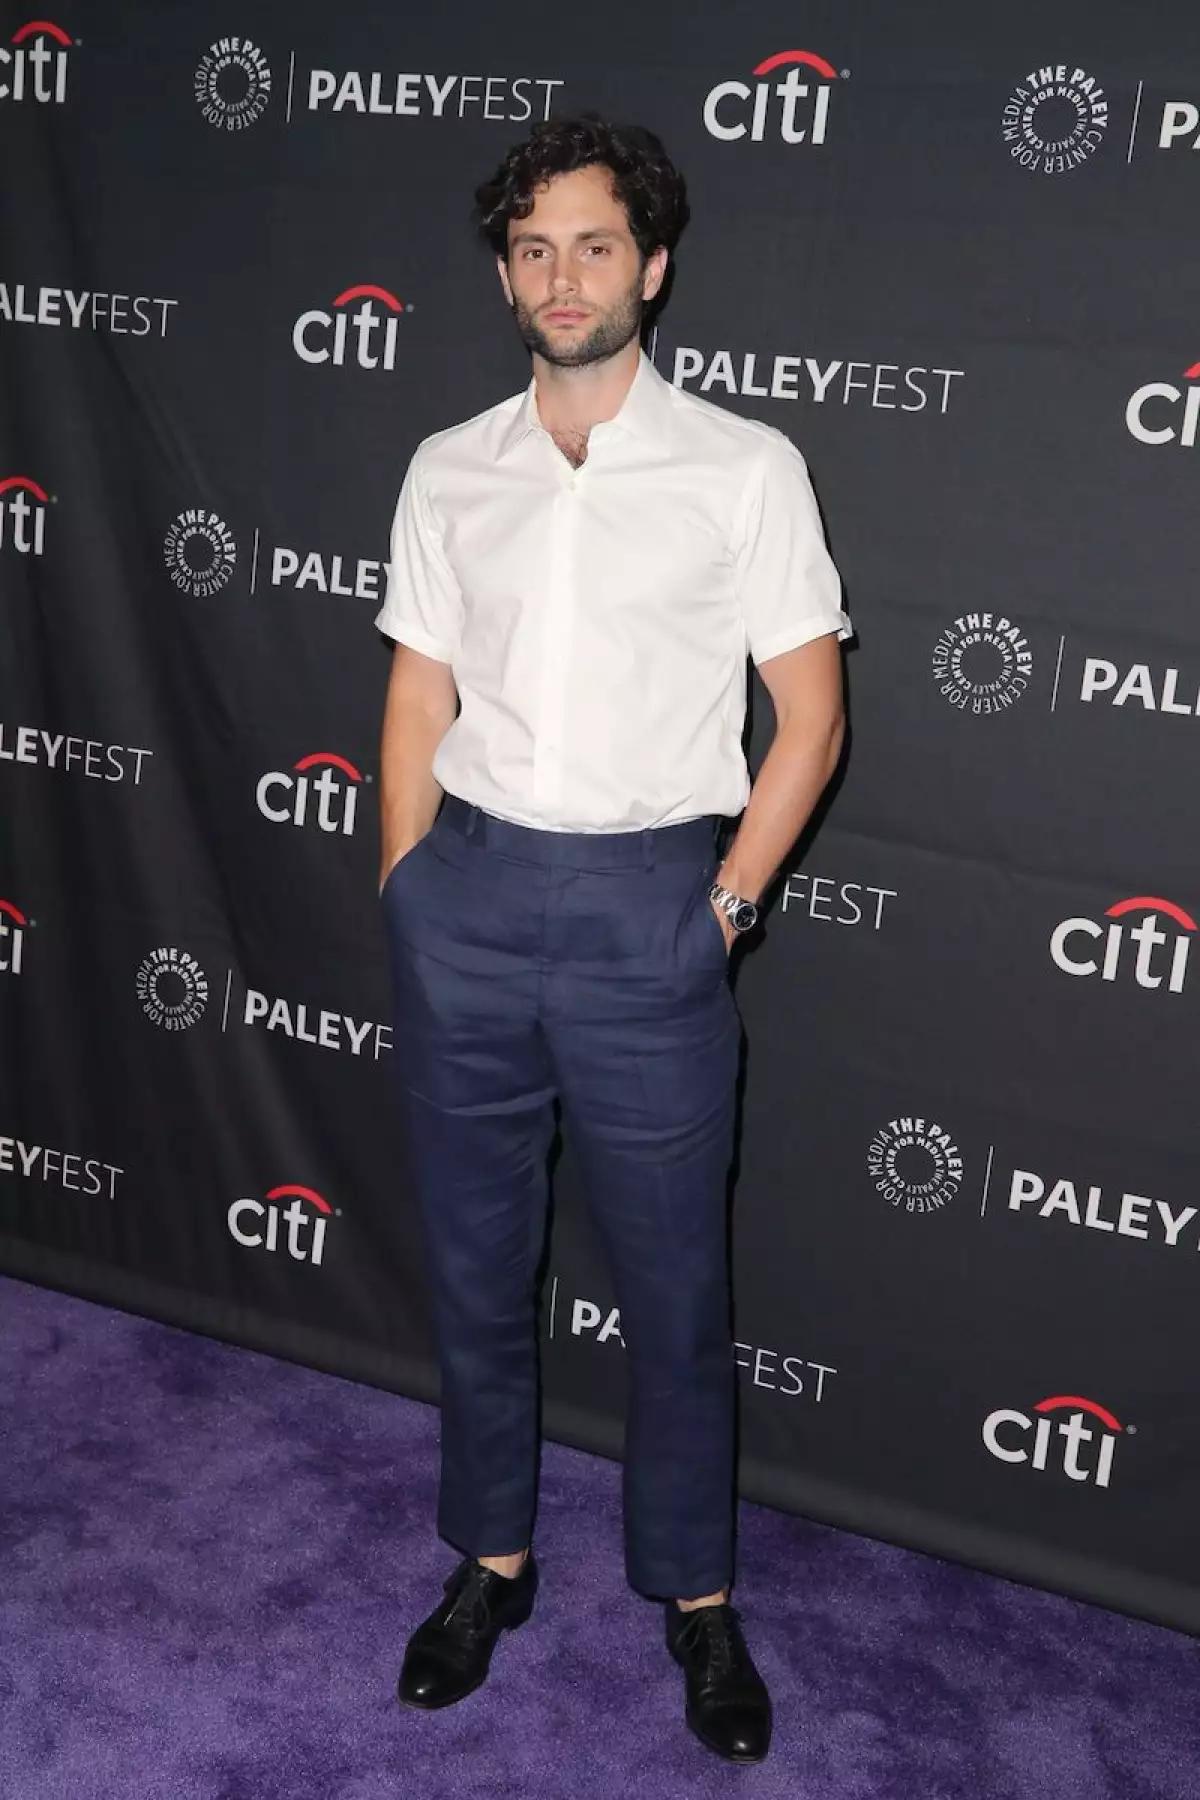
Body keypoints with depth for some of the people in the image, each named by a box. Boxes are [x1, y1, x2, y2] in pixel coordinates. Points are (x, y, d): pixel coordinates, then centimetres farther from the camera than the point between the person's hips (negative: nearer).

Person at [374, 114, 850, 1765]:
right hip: (466, 896, 3)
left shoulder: (745, 470, -2)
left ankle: (697, 1597, 28)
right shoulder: (448, 473, 8)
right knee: (475, 1262, 14)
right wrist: (411, 901, 5)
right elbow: (419, 702, 10)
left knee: (675, 1288, 8)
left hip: (647, 907, -3)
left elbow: (810, 715, -1)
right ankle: (492, 1561, 35)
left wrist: (719, 907, -5)